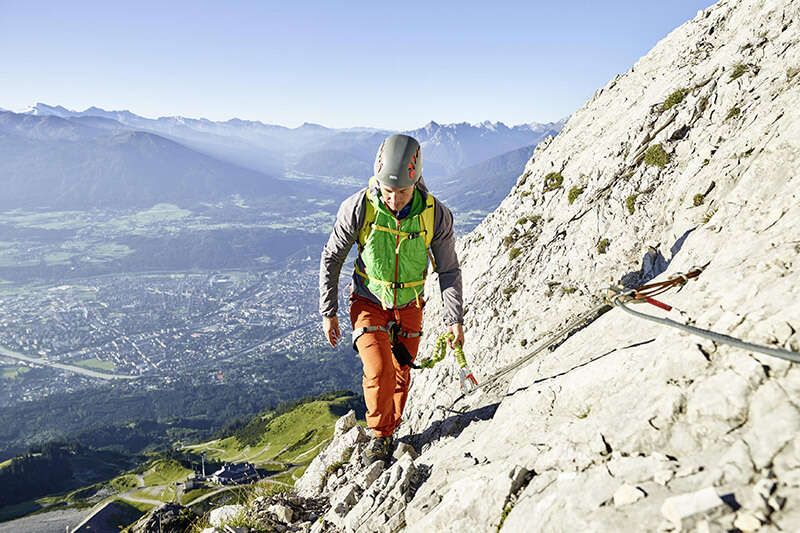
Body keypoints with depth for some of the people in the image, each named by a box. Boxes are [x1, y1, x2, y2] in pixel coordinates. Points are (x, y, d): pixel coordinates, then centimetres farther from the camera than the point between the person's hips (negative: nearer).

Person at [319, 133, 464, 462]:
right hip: (369, 303, -2)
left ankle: (391, 428, 38)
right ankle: (379, 434, 10)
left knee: (401, 375, 12)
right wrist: (328, 312, -9)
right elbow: (331, 259, -10)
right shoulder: (358, 208, -24)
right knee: (379, 372, -16)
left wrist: (455, 319, -13)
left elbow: (449, 270, -8)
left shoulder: (436, 215, -21)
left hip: (409, 306, 2)